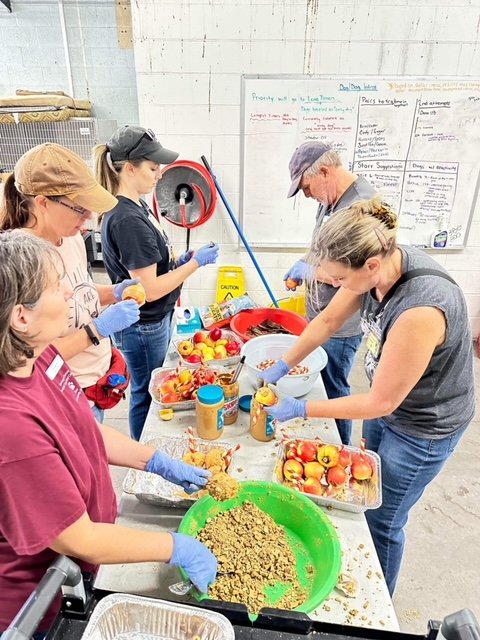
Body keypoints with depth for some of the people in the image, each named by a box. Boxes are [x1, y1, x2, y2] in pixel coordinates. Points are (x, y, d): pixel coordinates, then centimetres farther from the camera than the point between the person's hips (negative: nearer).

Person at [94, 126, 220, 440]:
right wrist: (196, 262, -18)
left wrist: (184, 259, 0)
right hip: (143, 328, -9)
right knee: (148, 395, 11)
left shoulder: (137, 206, 4)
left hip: (157, 320, 9)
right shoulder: (126, 219, -26)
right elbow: (149, 289, -25)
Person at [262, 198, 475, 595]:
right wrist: (281, 367, -3)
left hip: (424, 428, -7)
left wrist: (301, 409, -21)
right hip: (388, 403, 8)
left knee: (383, 519, 13)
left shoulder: (420, 311, -40)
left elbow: (380, 402, -29)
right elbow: (328, 321, -2)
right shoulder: (379, 263, -16)